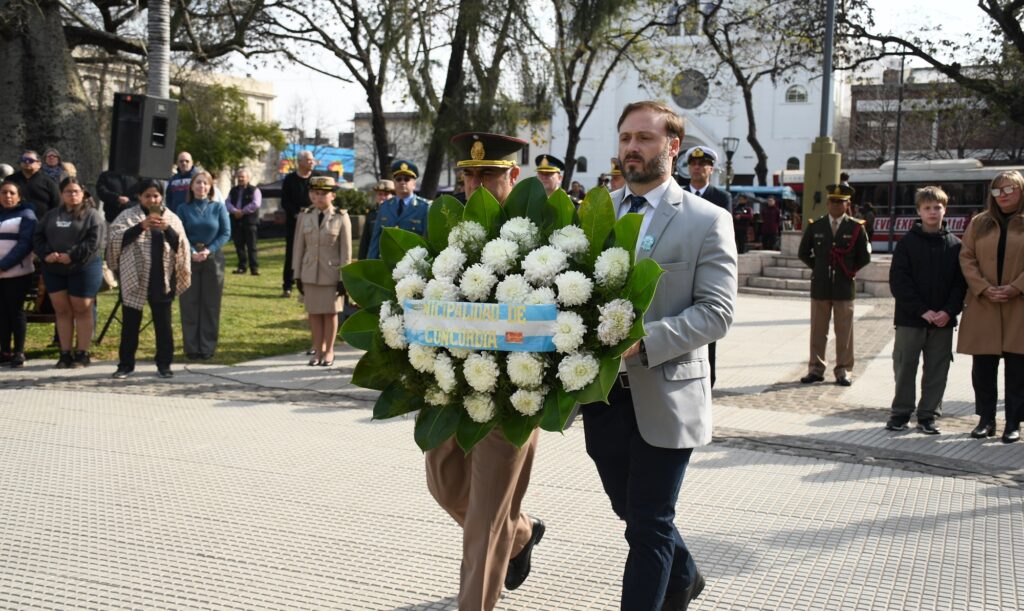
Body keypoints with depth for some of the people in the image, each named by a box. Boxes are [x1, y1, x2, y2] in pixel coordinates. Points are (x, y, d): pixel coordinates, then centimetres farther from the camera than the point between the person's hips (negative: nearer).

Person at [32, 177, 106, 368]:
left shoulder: (92, 215, -1)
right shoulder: (51, 215, 16)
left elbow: (94, 241, -13)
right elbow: (38, 237, 10)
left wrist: (72, 255, -20)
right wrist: (46, 254, -10)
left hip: (84, 269, -5)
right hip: (54, 270, 5)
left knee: (81, 310, 0)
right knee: (62, 310, 7)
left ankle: (82, 354, 6)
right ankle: (65, 354, 13)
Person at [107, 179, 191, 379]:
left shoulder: (171, 218, 9)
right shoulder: (128, 216, 3)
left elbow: (181, 246, 0)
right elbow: (117, 239, -11)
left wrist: (167, 229, -17)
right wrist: (141, 226, -21)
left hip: (162, 280, 1)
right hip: (134, 278, -1)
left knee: (163, 323, 6)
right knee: (130, 322, 6)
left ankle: (164, 364, 15)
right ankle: (126, 364, 15)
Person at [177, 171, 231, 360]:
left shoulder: (218, 207, 4)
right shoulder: (183, 209, 5)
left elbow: (226, 233, -1)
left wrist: (209, 250, -14)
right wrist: (192, 252, -17)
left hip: (213, 258, 0)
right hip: (190, 258, 0)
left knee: (211, 304, 2)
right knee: (190, 304, 1)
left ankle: (208, 348, 9)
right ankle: (191, 348, 8)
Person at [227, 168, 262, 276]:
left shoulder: (254, 190, 1)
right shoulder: (233, 190, 17)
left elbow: (256, 204, -11)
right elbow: (228, 202, 7)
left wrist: (242, 211, -14)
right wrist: (235, 211, -13)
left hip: (250, 221, -5)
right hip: (236, 221, 5)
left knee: (251, 246, -5)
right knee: (239, 246, 7)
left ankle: (254, 267, -3)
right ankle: (242, 266, 14)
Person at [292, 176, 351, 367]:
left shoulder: (341, 217, -3)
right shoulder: (305, 216, 5)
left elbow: (346, 250, -4)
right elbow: (299, 247, 7)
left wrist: (344, 278, -7)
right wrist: (297, 275, 4)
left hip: (332, 274, -3)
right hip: (310, 274, 3)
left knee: (330, 313, 5)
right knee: (314, 313, 7)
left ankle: (329, 351, 16)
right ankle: (318, 350, 17)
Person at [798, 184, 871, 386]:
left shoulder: (856, 228, -1)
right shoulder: (815, 227, 4)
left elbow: (864, 257, 6)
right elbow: (803, 253, 13)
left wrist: (849, 271, 5)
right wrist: (818, 268, 8)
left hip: (845, 287, -1)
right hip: (820, 286, 1)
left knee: (844, 332, 3)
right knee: (818, 331, 6)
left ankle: (843, 371, 10)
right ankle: (816, 368, 13)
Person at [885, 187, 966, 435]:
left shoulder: (955, 245, 5)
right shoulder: (907, 242, -1)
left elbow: (961, 283, 3)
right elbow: (899, 281, -6)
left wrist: (949, 311, -12)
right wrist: (922, 310, -14)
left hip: (943, 320, 2)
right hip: (910, 319, -2)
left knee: (937, 370, 6)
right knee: (904, 368, 4)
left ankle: (928, 416, 15)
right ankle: (901, 413, 15)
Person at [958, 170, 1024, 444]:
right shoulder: (979, 223, 11)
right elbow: (966, 258, 4)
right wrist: (984, 289, -9)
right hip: (983, 307, 2)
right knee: (982, 367, 4)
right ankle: (986, 420, 16)